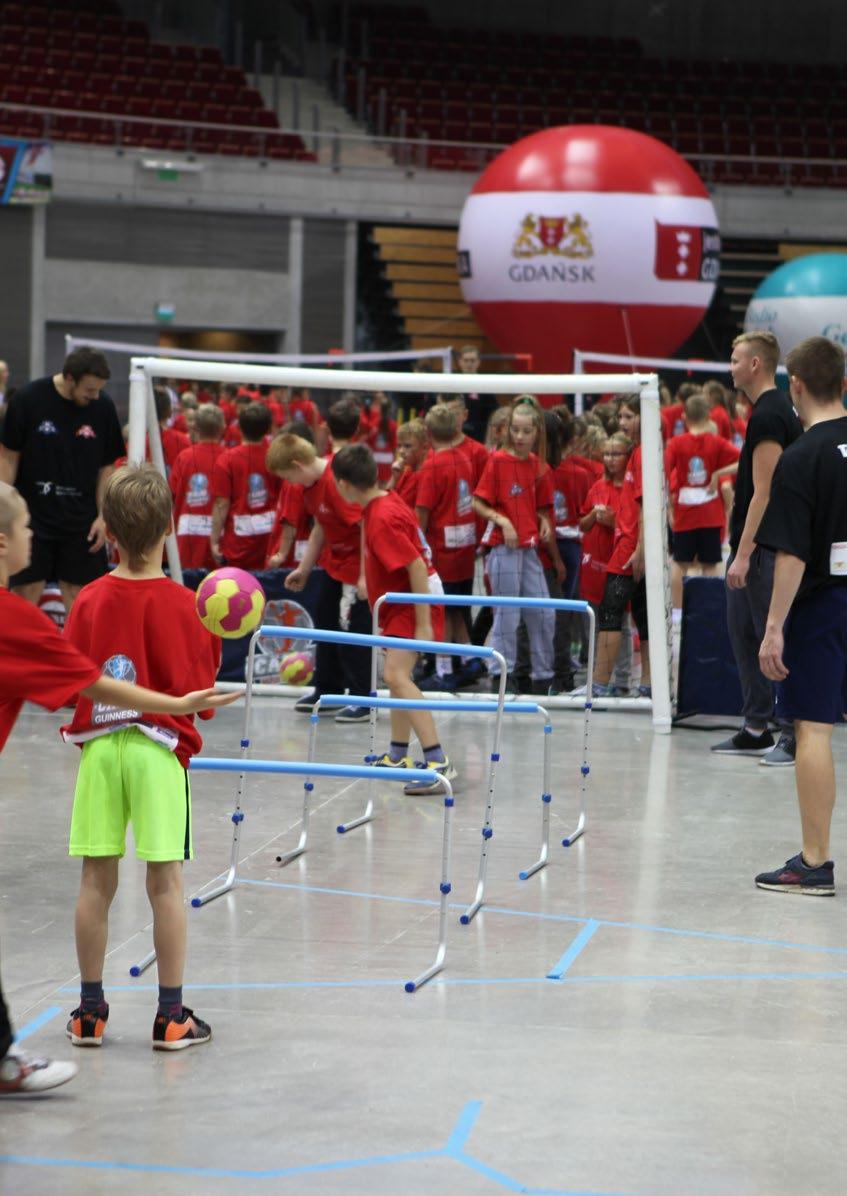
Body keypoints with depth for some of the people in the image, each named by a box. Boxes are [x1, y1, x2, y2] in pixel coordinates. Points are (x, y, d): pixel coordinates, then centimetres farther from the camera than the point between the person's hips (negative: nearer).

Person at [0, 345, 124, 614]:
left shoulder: (103, 407, -3)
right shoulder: (28, 399, -10)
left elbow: (107, 466, 6)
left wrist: (103, 516, 1)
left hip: (81, 520, 2)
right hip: (32, 514, -2)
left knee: (78, 593, 2)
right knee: (25, 590, -1)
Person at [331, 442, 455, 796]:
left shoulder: (384, 518, -24)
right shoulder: (382, 504, 5)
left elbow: (417, 567, -28)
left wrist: (423, 624, -28)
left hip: (414, 603, -11)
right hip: (401, 602, 11)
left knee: (396, 674, -23)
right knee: (398, 675, 22)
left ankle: (437, 761, -31)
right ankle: (398, 756, 37)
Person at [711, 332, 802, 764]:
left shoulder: (768, 416, -17)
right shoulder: (781, 411, 14)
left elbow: (764, 492, -21)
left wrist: (743, 555, -23)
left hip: (762, 549, -10)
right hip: (754, 548, 10)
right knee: (743, 633, 13)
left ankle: (799, 736, -4)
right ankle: (756, 730, 18)